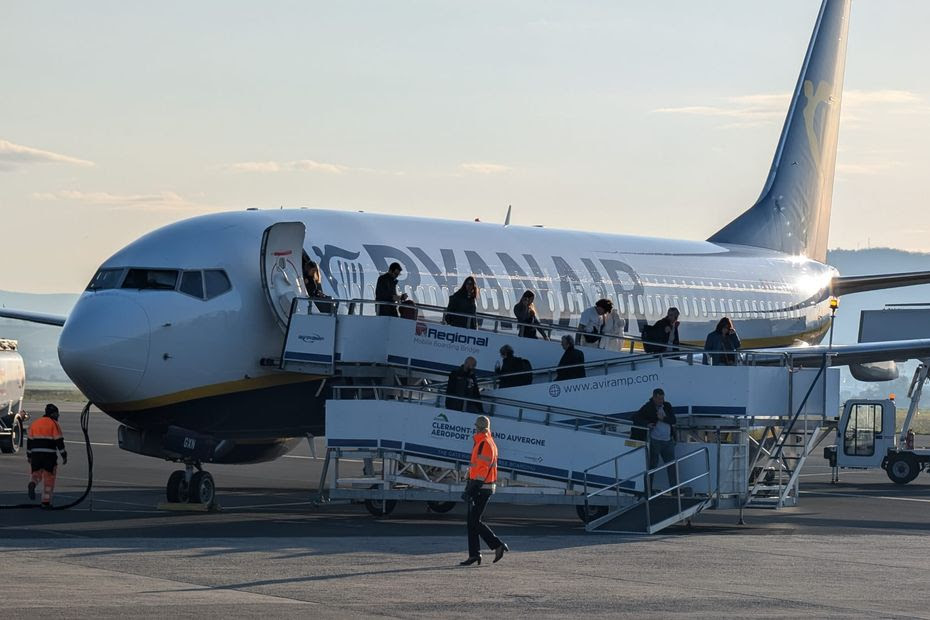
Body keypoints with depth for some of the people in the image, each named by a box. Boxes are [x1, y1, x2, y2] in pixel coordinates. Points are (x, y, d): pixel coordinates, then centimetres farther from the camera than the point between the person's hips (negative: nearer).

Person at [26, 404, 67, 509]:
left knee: (37, 473, 14)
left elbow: (29, 441, 15)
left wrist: (28, 456, 22)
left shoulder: (34, 423, 13)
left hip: (36, 454, 4)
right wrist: (64, 456, -3)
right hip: (49, 455, -4)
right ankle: (46, 501, 6)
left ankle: (33, 484, -21)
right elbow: (59, 441, -8)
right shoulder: (54, 424, -3)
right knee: (49, 477, 5)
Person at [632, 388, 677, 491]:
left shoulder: (667, 406, 9)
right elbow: (635, 417, -8)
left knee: (672, 465, 9)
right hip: (655, 441, -5)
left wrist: (663, 418, -14)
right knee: (652, 465, -1)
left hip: (668, 440, 5)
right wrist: (646, 424, -21)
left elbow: (673, 420, 3)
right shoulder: (648, 407, -6)